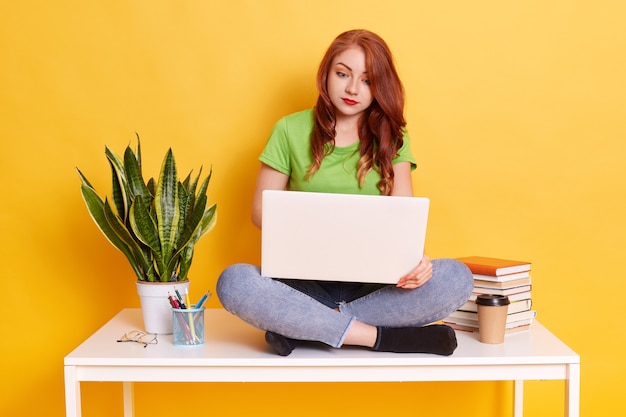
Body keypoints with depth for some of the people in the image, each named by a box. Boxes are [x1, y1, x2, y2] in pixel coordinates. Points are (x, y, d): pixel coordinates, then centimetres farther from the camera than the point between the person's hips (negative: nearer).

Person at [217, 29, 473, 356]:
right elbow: (261, 210, 5)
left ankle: (300, 325, -23)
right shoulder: (290, 130, 4)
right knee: (233, 282, -32)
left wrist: (414, 259, -24)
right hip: (306, 283, -1)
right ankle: (381, 336, -26)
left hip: (372, 284, 2)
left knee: (456, 278, -26)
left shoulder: (390, 138, 9)